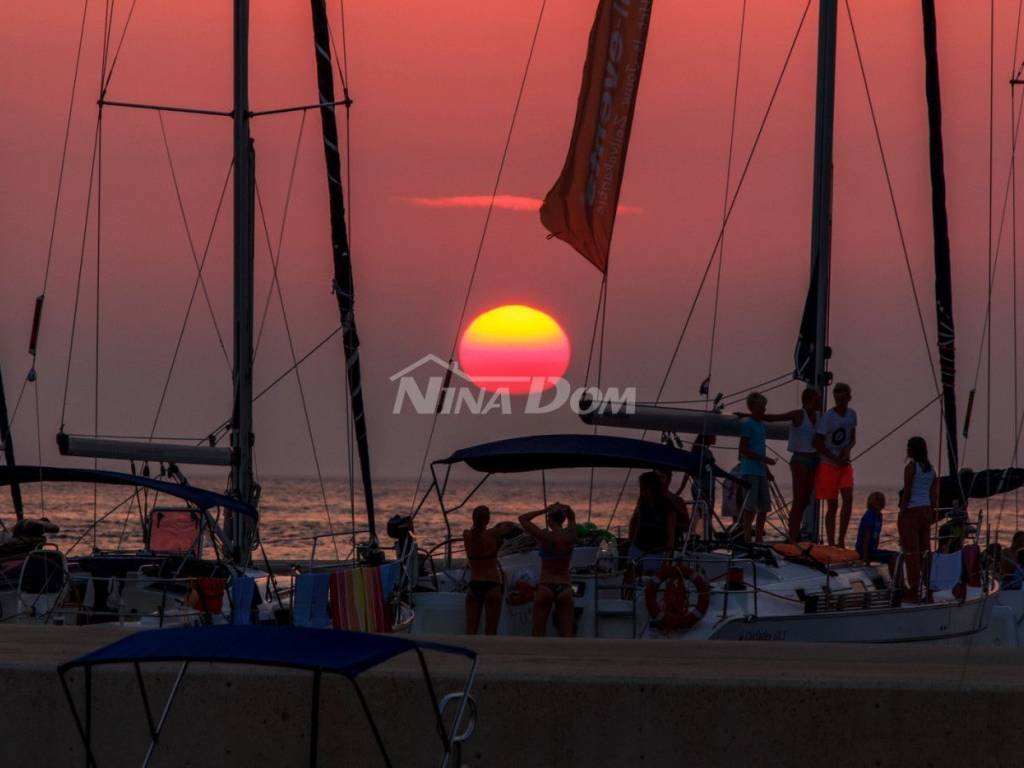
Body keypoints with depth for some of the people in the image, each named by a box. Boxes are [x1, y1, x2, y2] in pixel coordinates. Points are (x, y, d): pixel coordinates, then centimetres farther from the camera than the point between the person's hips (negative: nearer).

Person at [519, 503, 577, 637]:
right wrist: (565, 509, -1)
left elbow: (522, 519, 2)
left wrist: (544, 510, -2)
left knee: (538, 633, 5)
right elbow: (572, 517, 20)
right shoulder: (570, 536, -1)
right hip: (565, 588, 3)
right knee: (566, 635, 1)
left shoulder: (544, 536, -10)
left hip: (545, 587, -2)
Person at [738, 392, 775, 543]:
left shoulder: (760, 424, 17)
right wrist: (764, 459, -17)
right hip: (750, 472, -9)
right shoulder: (747, 424, -9)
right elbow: (743, 450, -14)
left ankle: (759, 538, 16)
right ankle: (747, 539, -6)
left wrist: (767, 471, 20)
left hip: (760, 472, 9)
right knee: (750, 507, -8)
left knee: (764, 507, 9)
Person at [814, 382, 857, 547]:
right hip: (828, 465, -4)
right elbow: (818, 444, -11)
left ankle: (841, 540, -7)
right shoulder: (827, 417, -12)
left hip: (844, 464, 4)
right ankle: (831, 544, 5)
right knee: (832, 504, -1)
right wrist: (836, 459, -13)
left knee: (848, 497, -13)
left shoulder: (851, 414, 5)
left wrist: (847, 450, -7)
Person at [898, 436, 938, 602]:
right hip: (926, 510, 7)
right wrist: (932, 513, 15)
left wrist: (902, 512, -10)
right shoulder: (931, 468, 9)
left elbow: (907, 492, -14)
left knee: (911, 552, -4)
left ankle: (913, 591, -4)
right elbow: (934, 493, 9)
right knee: (924, 550, 12)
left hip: (911, 510, -7)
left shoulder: (911, 466, -12)